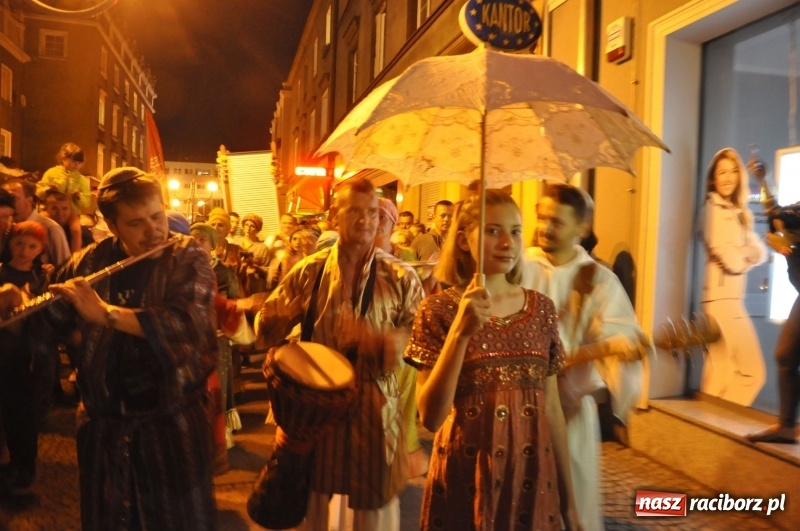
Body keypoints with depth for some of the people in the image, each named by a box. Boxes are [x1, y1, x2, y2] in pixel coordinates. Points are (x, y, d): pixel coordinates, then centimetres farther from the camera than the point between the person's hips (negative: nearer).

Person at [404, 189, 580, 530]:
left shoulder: (541, 308, 1)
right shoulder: (438, 309, -9)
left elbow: (552, 408, 7)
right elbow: (430, 417, -16)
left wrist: (568, 498, 10)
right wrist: (460, 332, -26)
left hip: (533, 479, 3)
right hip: (465, 480, -3)